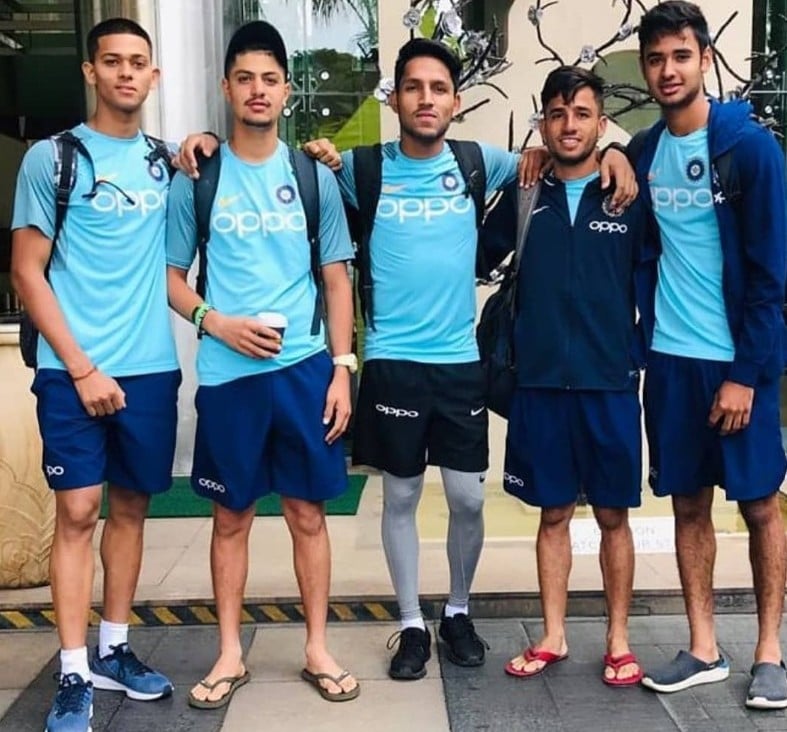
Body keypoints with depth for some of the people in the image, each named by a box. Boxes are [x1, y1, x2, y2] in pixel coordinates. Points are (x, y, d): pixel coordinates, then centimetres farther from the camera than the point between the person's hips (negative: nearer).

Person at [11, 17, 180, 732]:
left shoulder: (163, 162, 10)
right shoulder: (52, 157, -1)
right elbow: (27, 272, -4)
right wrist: (82, 367, -11)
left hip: (152, 367, 4)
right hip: (74, 370, -4)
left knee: (131, 506, 10)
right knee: (77, 512, -4)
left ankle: (113, 650, 24)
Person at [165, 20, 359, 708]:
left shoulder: (313, 176, 5)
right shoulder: (197, 177, 3)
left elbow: (336, 277, 6)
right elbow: (171, 275, 6)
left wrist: (342, 367, -1)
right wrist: (216, 321, -13)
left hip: (305, 368, 1)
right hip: (227, 373, 0)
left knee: (309, 512, 8)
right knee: (231, 516, 9)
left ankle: (318, 650, 22)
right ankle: (230, 654, 23)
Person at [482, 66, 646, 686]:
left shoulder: (631, 198, 1)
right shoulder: (523, 197, 5)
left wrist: (642, 355, 0)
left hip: (610, 383, -1)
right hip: (540, 381, 1)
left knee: (613, 514, 8)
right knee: (554, 512, 11)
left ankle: (619, 640, 24)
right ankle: (553, 637, 25)